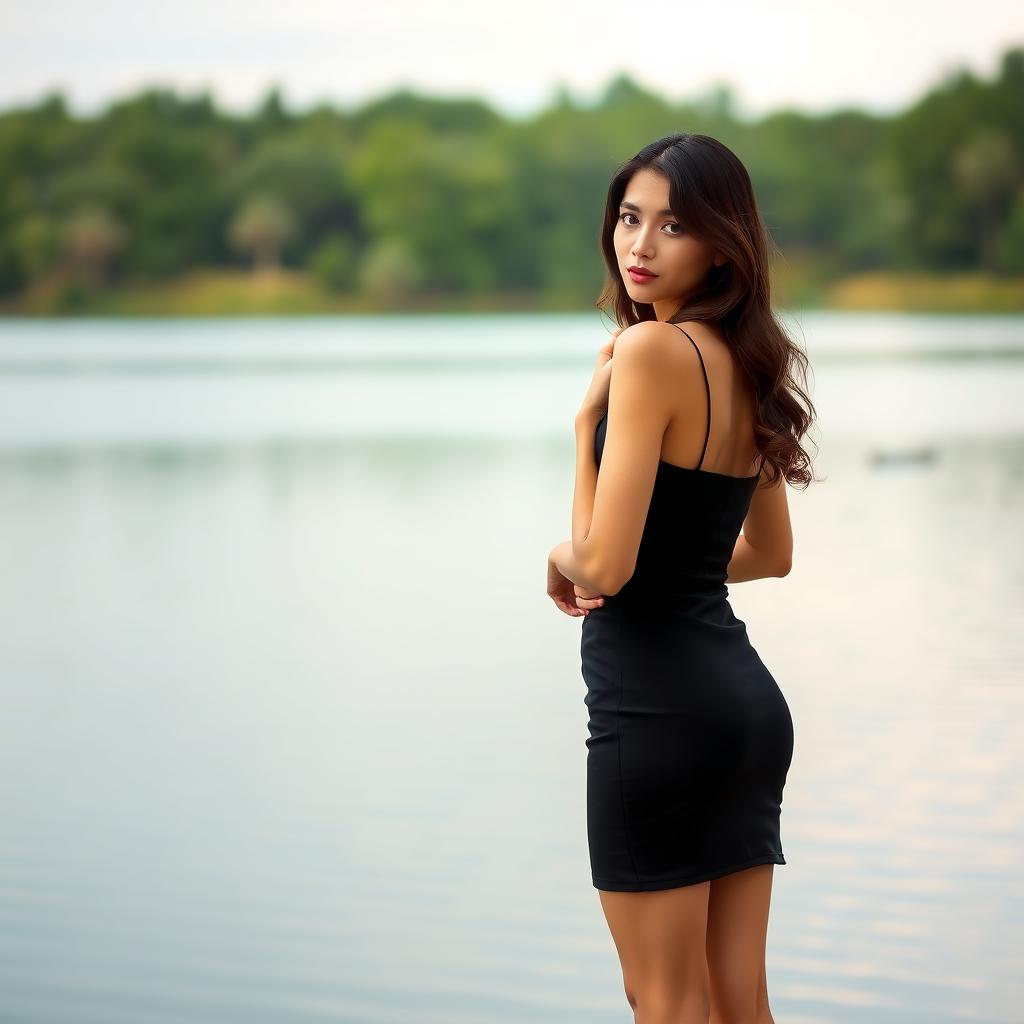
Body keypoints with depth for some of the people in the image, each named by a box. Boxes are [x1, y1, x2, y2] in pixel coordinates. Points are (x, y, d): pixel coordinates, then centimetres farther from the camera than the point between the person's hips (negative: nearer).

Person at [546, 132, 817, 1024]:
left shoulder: (650, 351, -15)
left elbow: (602, 565, -17)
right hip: (748, 695, 8)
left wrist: (586, 422, -4)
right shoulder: (746, 364, 11)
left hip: (657, 704, -8)